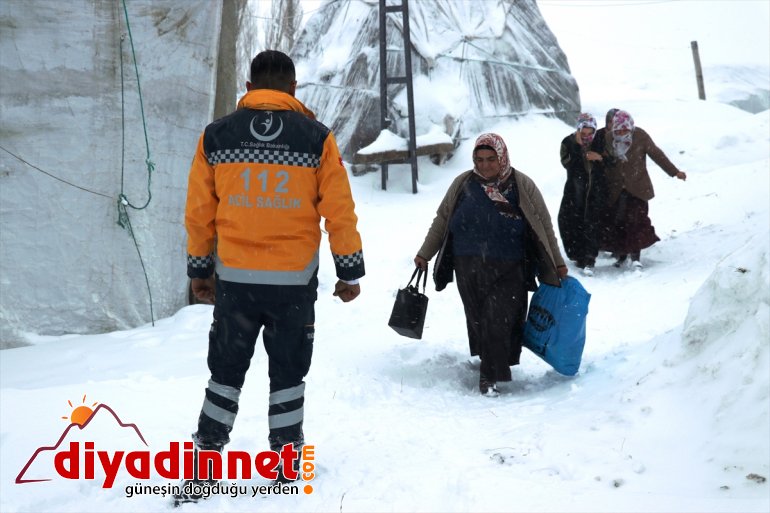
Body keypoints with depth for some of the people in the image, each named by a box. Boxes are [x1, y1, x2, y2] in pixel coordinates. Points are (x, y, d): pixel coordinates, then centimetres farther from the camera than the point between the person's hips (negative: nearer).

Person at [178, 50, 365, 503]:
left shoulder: (216, 137, 0)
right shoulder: (316, 138, -5)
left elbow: (199, 212, 4)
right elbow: (340, 213, -4)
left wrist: (200, 269, 15)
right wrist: (350, 272, 5)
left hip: (234, 279, 1)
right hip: (295, 280, -1)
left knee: (227, 371, 15)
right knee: (288, 374, 13)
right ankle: (286, 468, 21)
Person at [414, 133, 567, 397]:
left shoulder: (522, 185, -1)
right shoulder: (463, 184, 4)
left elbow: (544, 226, 6)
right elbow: (441, 220, 13)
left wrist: (557, 263, 8)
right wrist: (425, 254, 13)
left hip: (507, 269, -2)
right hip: (469, 268, 3)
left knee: (498, 320, -8)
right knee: (477, 319, 7)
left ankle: (490, 375, 1)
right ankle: (489, 361, 27)